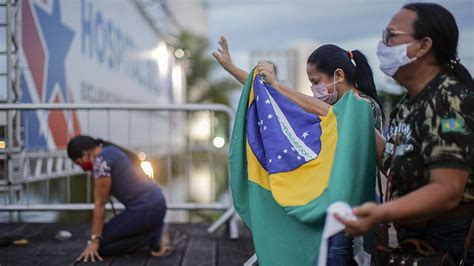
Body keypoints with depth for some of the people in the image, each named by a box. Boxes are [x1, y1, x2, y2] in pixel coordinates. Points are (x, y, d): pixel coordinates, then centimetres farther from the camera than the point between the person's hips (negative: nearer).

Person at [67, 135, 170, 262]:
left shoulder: (101, 160, -12)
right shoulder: (112, 152, 17)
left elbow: (100, 203, -11)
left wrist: (94, 242, -6)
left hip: (144, 210, -10)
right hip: (155, 204, 10)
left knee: (100, 246, -2)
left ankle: (154, 240, -4)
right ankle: (154, 234, 11)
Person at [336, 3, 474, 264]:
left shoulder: (449, 100, -20)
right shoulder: (409, 103, 7)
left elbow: (447, 191, -29)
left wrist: (381, 214, -43)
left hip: (451, 245, -8)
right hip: (413, 238, 8)